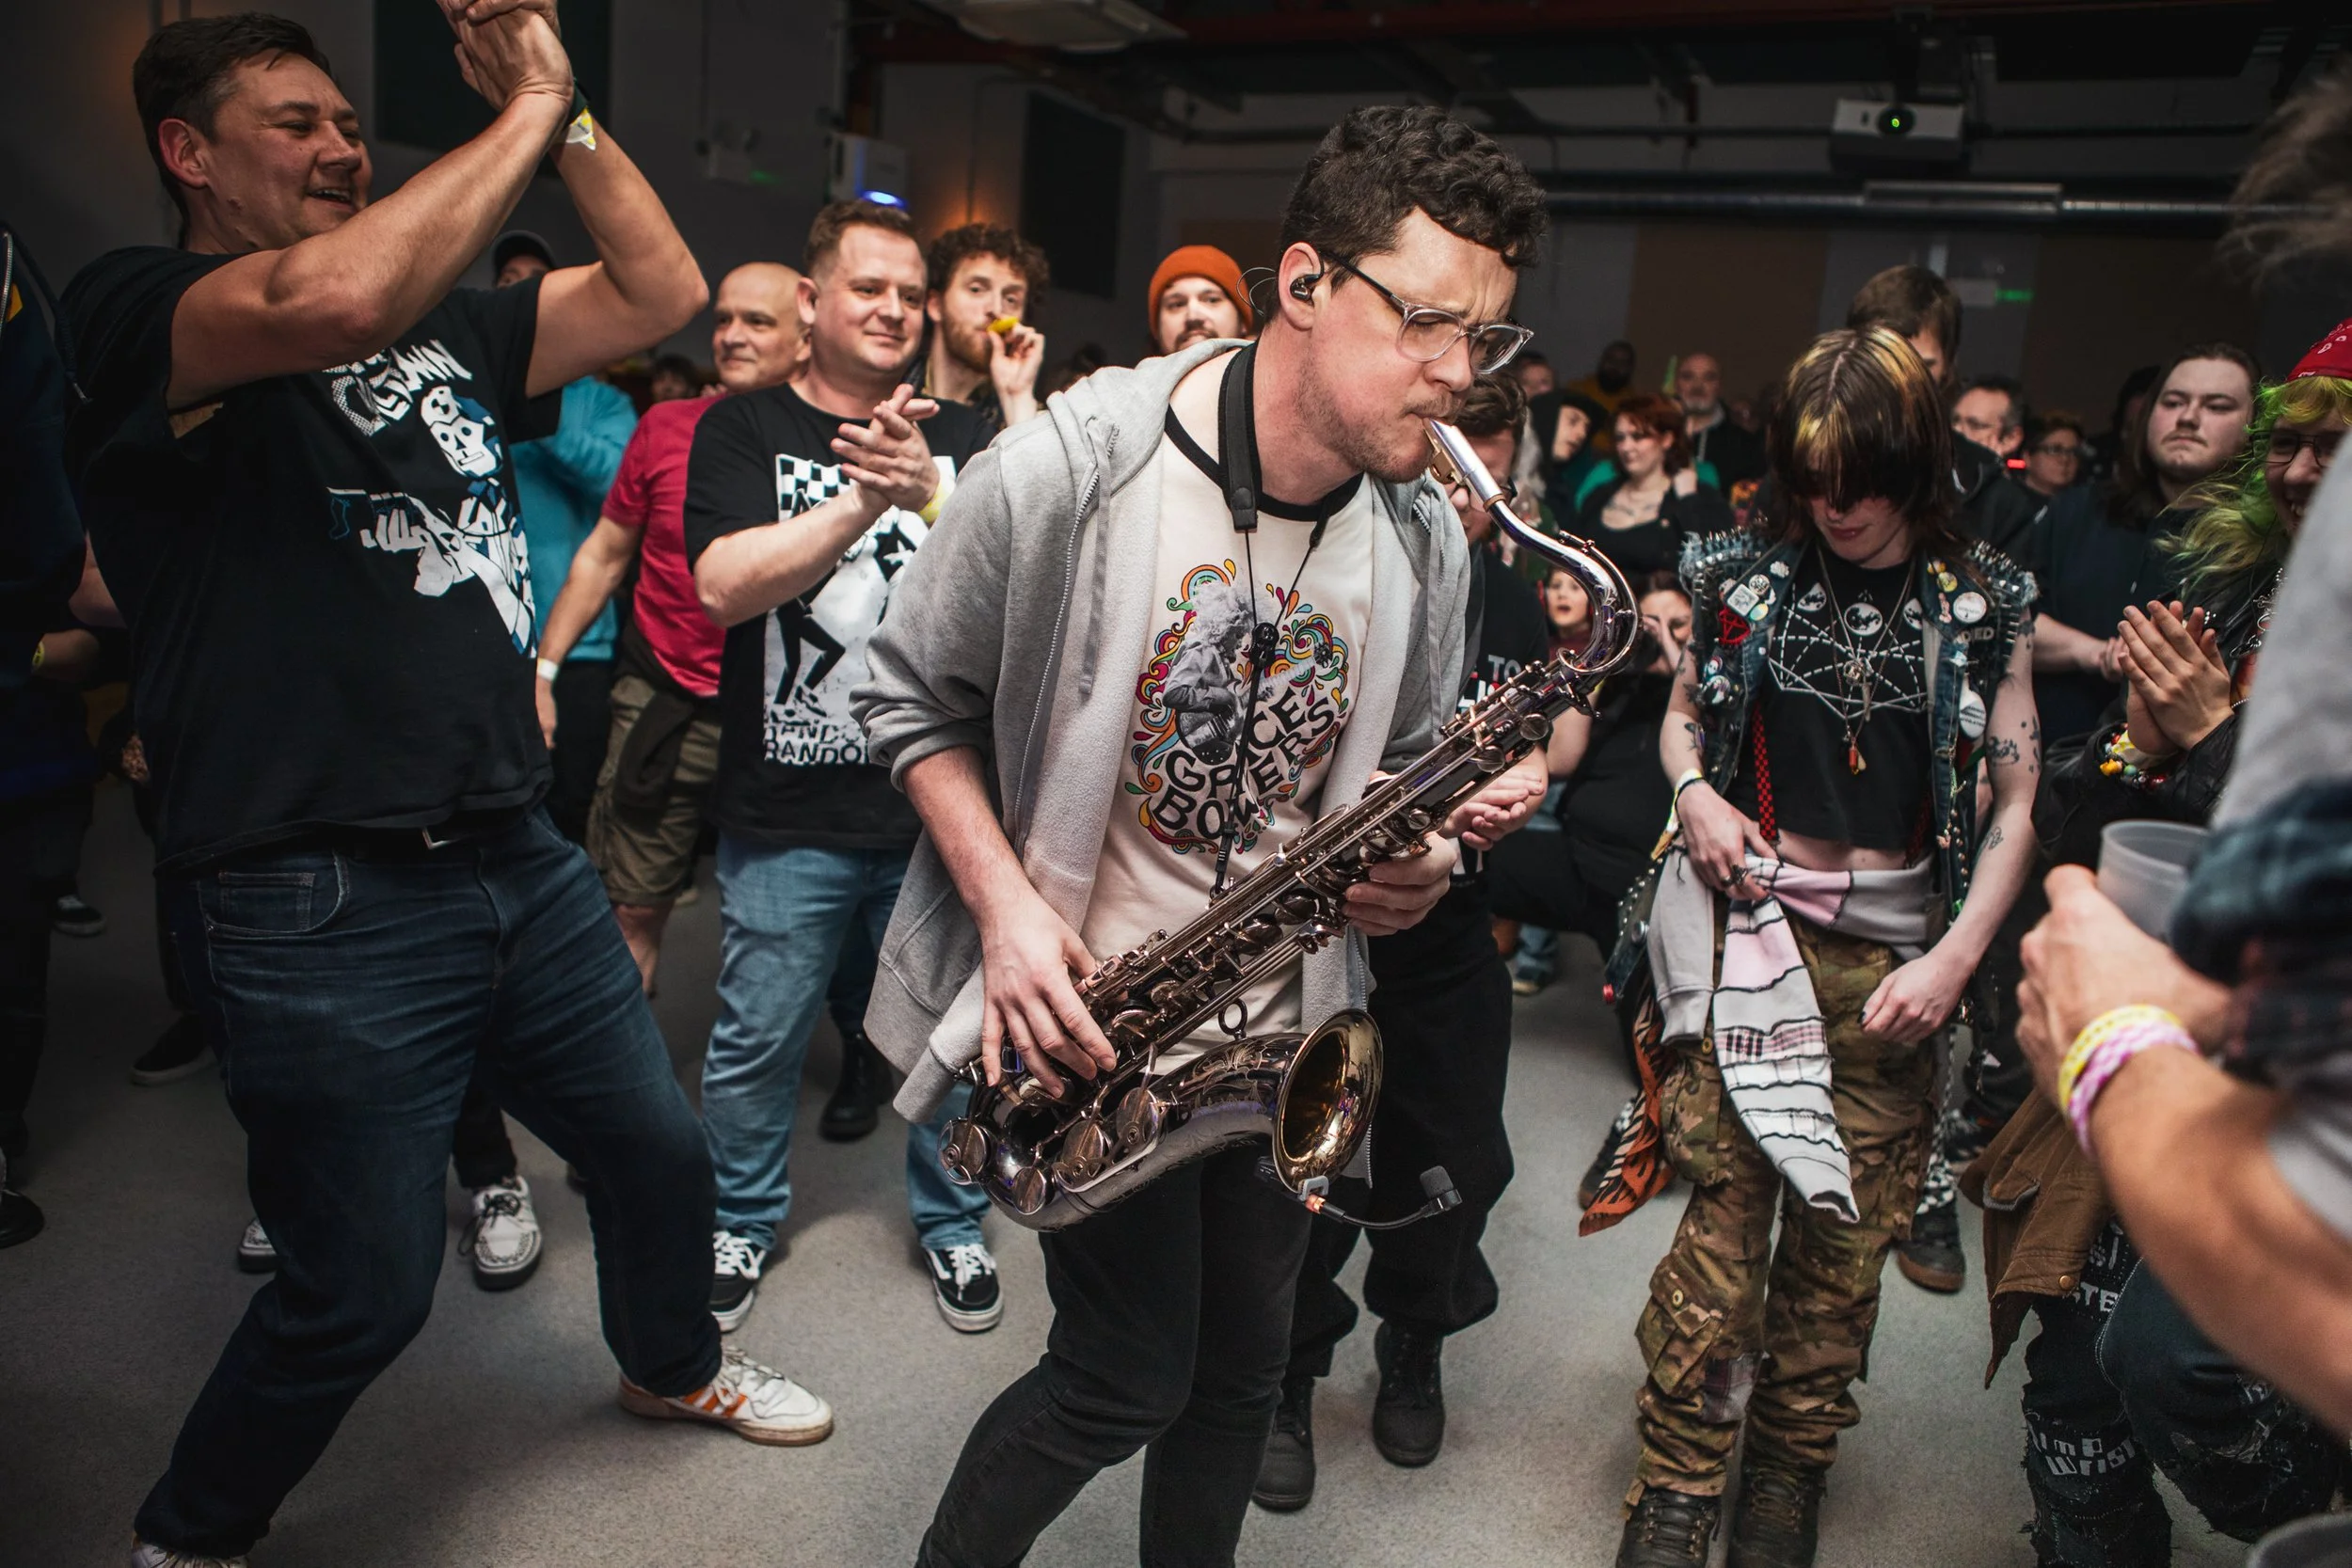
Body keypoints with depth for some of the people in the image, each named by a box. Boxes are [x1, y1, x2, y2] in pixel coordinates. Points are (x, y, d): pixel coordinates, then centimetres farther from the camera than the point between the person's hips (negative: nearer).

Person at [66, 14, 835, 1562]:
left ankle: (675, 1366, 50)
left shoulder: (445, 320, 13)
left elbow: (663, 293, 9)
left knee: (661, 1155, 20)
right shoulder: (135, 306, -7)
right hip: (321, 902, -6)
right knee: (365, 1293, 6)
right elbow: (333, 300, -28)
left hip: (518, 855, 7)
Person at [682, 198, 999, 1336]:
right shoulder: (745, 430, 3)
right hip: (788, 813, -1)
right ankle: (742, 1222, 35)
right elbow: (724, 584, -13)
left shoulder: (959, 438, 10)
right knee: (758, 1039, 10)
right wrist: (864, 498, -21)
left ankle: (952, 1223, 33)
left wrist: (928, 496, -23)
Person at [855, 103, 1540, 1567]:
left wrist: (1418, 860, -11)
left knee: (1242, 1371, 18)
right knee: (1131, 1379, 4)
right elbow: (913, 697, -6)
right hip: (1081, 1014, -4)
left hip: (1287, 1021, 5)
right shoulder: (1067, 472, -19)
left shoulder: (1425, 539, -4)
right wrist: (1004, 900, -17)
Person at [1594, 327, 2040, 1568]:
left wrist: (1955, 957, -7)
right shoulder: (1751, 572, 5)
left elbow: (2019, 801, 3)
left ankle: (1789, 1467, 26)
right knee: (1726, 1199, -6)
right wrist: (1695, 794, -4)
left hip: (1893, 944, 1)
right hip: (1749, 916, 0)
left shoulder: (1981, 603, 3)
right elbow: (1681, 714, 18)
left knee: (1852, 1222, 5)